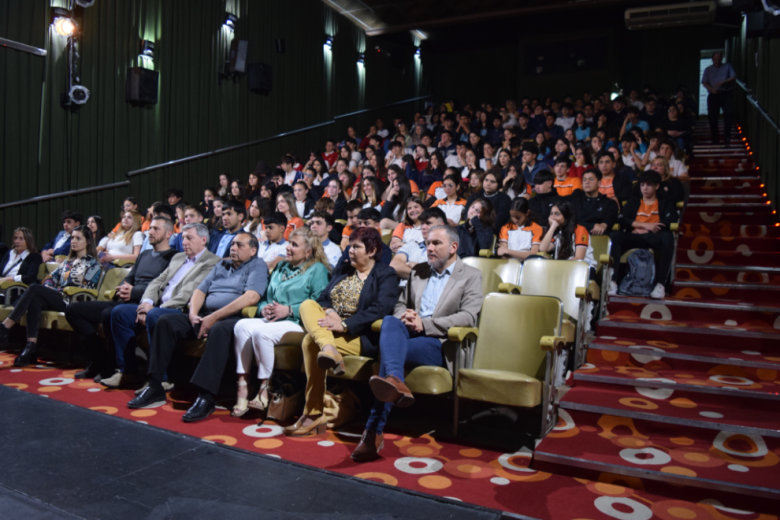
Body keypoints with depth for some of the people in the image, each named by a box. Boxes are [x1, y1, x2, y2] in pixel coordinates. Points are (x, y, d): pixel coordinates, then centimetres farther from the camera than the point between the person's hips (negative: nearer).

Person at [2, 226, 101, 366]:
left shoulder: (93, 264, 7)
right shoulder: (68, 261, 27)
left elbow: (85, 289, -3)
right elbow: (50, 278, 22)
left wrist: (55, 291, -3)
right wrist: (49, 290, -1)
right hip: (58, 298, 6)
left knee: (34, 288, -25)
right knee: (34, 301, -30)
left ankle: (5, 327, -26)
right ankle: (31, 347, -38)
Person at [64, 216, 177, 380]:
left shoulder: (173, 257, 0)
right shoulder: (144, 255, 28)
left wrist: (135, 292, -22)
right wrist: (123, 289, 0)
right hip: (124, 302, 9)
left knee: (109, 314, -36)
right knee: (73, 309, 1)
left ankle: (112, 368, -13)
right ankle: (99, 361, -3)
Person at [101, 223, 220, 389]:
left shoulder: (212, 262, -6)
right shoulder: (177, 258, 25)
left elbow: (189, 294, -16)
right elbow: (157, 282, 19)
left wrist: (153, 309, -17)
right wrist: (147, 301, -3)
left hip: (180, 311, -9)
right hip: (158, 307, 9)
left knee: (153, 316, -35)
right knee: (119, 312, -4)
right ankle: (128, 371, 1)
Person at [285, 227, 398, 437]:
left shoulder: (386, 275, 2)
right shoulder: (343, 271, 24)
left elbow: (380, 309, -14)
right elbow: (323, 298, 15)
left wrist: (345, 325, -23)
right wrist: (328, 311, -10)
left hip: (361, 336, -6)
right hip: (327, 330, 6)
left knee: (311, 341, -28)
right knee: (308, 304, -20)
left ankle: (314, 416, -22)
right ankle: (328, 349, -46)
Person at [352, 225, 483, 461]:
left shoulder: (471, 276, 6)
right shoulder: (418, 271, 25)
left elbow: (468, 317, -8)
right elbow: (400, 304, 26)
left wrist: (424, 324, -16)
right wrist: (405, 316, -2)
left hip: (440, 344, -5)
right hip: (408, 333, 5)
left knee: (388, 349, -32)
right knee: (390, 321, -33)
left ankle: (374, 431, -39)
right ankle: (395, 383, -58)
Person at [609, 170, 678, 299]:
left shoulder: (666, 203, 19)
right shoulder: (633, 203, 25)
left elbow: (670, 221, -2)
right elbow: (621, 219, 5)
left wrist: (645, 230, -9)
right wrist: (644, 225, -7)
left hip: (654, 238, -1)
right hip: (634, 237, 1)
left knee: (667, 237, -37)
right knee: (614, 235, -30)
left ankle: (660, 284, -37)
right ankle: (613, 281, -39)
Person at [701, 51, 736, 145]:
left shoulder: (727, 67, 13)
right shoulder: (708, 70, 15)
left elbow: (734, 77, 2)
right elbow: (704, 82, 4)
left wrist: (723, 82, -16)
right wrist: (711, 89, -15)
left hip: (726, 94, -1)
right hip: (713, 95, 1)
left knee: (729, 113, -16)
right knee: (713, 117, -2)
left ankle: (727, 137, -13)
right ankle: (715, 139, 8)